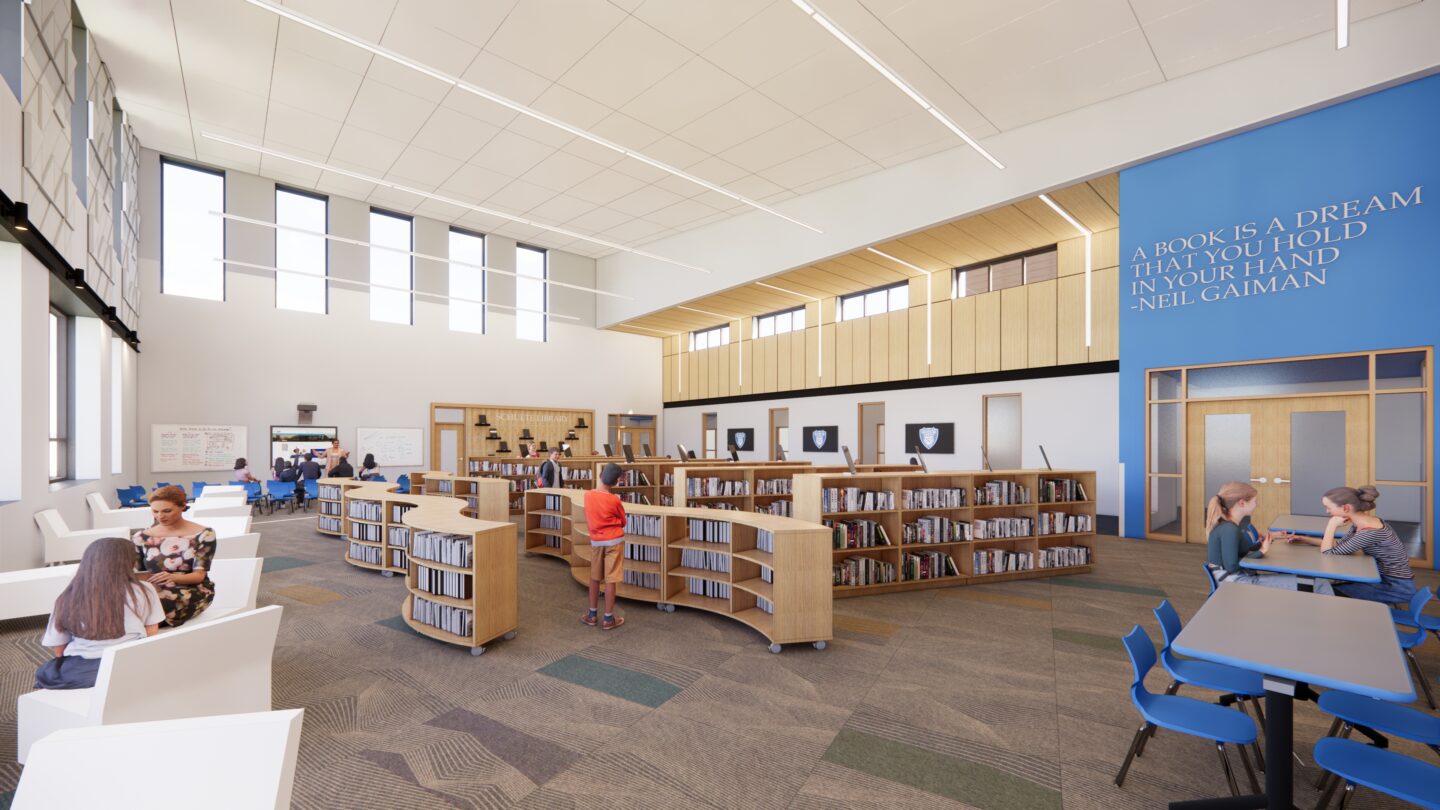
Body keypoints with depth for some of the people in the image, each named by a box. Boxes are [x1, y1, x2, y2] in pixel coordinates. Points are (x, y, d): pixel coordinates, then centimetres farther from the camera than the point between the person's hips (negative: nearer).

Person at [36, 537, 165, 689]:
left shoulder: (68, 598, -2)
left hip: (78, 674, 2)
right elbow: (151, 634, 2)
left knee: (45, 672, 35)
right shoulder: (143, 590, -8)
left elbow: (58, 649, 5)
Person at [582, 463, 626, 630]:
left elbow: (587, 520, 10)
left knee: (594, 578, 17)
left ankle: (592, 614, 26)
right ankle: (608, 618, 7)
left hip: (595, 541, 4)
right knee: (610, 580, 1)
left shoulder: (588, 495, -4)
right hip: (614, 541, -4)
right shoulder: (614, 499, -14)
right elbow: (622, 522, 0)